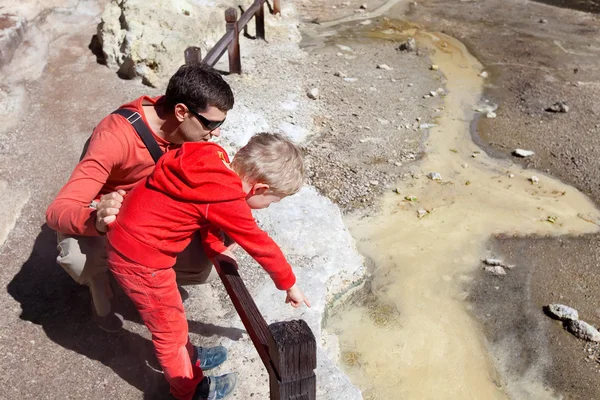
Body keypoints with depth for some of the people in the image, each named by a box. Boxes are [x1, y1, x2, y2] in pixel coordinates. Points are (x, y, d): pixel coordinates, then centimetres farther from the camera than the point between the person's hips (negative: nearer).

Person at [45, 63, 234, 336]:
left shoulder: (186, 125, -19)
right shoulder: (115, 137, -36)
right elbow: (57, 211, -39)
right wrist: (96, 221, -62)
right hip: (99, 209, -4)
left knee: (205, 268, -16)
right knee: (77, 257, -38)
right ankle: (99, 283, 0)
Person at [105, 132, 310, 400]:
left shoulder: (214, 162, -3)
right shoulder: (227, 201, -26)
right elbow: (260, 244, -13)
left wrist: (215, 249, 10)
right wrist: (288, 284, 0)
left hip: (127, 240, 9)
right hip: (140, 259, -9)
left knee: (170, 315, 28)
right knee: (171, 329, 12)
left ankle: (186, 357, 50)